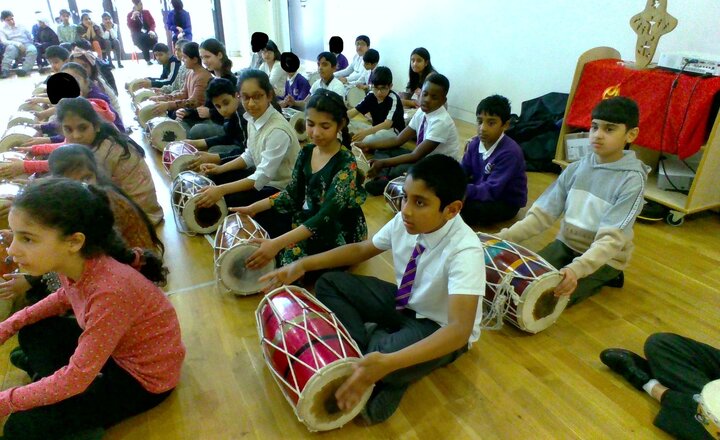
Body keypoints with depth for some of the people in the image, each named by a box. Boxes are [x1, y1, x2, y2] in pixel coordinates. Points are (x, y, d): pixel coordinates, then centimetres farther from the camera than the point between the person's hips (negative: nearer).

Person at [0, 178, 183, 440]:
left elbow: (78, 377, -27)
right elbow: (65, 297, 14)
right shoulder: (74, 263, -13)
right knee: (33, 331, 9)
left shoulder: (110, 290, -37)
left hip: (144, 378, -8)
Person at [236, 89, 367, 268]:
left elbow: (326, 216, -33)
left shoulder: (346, 164, -24)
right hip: (308, 221, 6)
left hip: (339, 236, -6)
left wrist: (277, 244, -42)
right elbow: (292, 194, 7)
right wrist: (253, 208, -6)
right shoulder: (306, 153, -2)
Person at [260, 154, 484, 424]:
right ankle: (368, 346, -14)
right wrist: (303, 264, -9)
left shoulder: (465, 251, -32)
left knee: (383, 367, -37)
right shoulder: (405, 220, -15)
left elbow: (460, 329, -40)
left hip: (442, 330, -6)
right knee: (328, 284, -5)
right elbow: (361, 250, 1)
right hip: (404, 302, 6)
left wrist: (387, 363, -52)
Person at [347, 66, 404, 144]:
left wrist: (366, 131, -47)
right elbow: (355, 111, -6)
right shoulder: (371, 95, -2)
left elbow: (387, 124, -32)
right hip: (377, 129, 7)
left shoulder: (393, 99, -22)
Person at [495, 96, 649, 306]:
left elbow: (611, 238, -27)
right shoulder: (576, 168, -4)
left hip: (603, 257, -5)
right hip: (566, 244, 5)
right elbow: (543, 212, -8)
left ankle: (605, 277, 5)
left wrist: (576, 269, -44)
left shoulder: (632, 181, -18)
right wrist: (504, 237, -22)